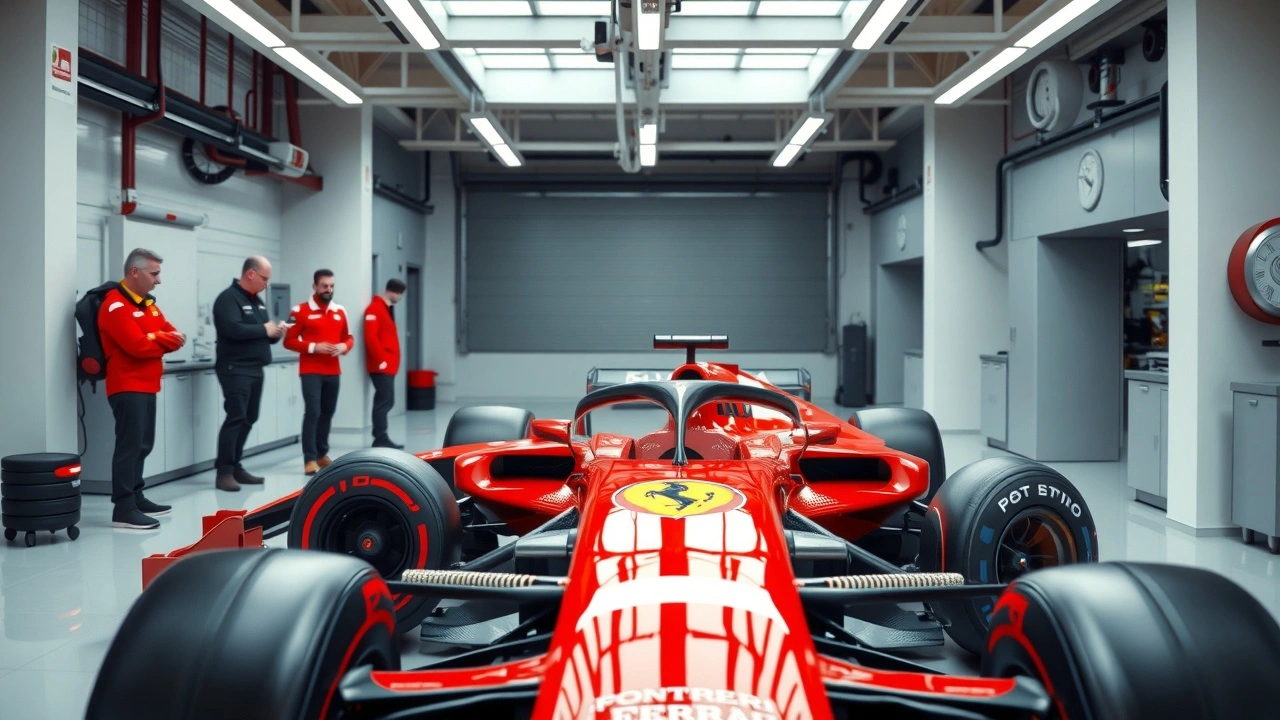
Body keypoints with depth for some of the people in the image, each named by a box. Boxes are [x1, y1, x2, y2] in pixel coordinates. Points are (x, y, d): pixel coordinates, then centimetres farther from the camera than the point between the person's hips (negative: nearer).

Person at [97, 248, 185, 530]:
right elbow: (139, 346, -23)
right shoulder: (115, 306, -13)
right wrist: (163, 341, -3)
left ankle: (136, 498, 23)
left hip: (146, 386, 9)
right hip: (128, 387, -9)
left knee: (142, 445, 14)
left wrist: (155, 338, -11)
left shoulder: (147, 303, 17)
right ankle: (123, 509, -12)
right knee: (130, 446, -12)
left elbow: (175, 336, 11)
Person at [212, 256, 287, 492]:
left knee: (248, 419, 9)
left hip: (255, 370, 9)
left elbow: (264, 333, 23)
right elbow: (233, 329, -26)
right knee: (236, 418, -14)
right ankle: (224, 473, -12)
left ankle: (235, 468, 16)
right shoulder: (228, 298, -10)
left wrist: (275, 333, 0)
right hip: (235, 369, -9)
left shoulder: (258, 301, 18)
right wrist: (264, 330, -15)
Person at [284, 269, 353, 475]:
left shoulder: (340, 312, 9)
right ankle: (310, 459, -8)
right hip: (311, 372, -5)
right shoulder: (301, 311, -5)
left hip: (333, 372, 5)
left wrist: (344, 346, -6)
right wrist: (313, 347, -17)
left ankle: (322, 454, 23)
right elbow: (289, 341, -5)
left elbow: (349, 338, 17)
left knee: (327, 413, 10)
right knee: (312, 412, -11)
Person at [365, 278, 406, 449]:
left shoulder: (388, 308, 18)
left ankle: (381, 439, 15)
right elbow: (371, 338, -20)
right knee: (385, 401, -9)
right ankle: (381, 439, -5)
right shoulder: (374, 309, -12)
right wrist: (381, 360, -20)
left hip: (388, 366, 10)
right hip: (381, 366, -10)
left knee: (385, 401, 11)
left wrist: (391, 361, 17)